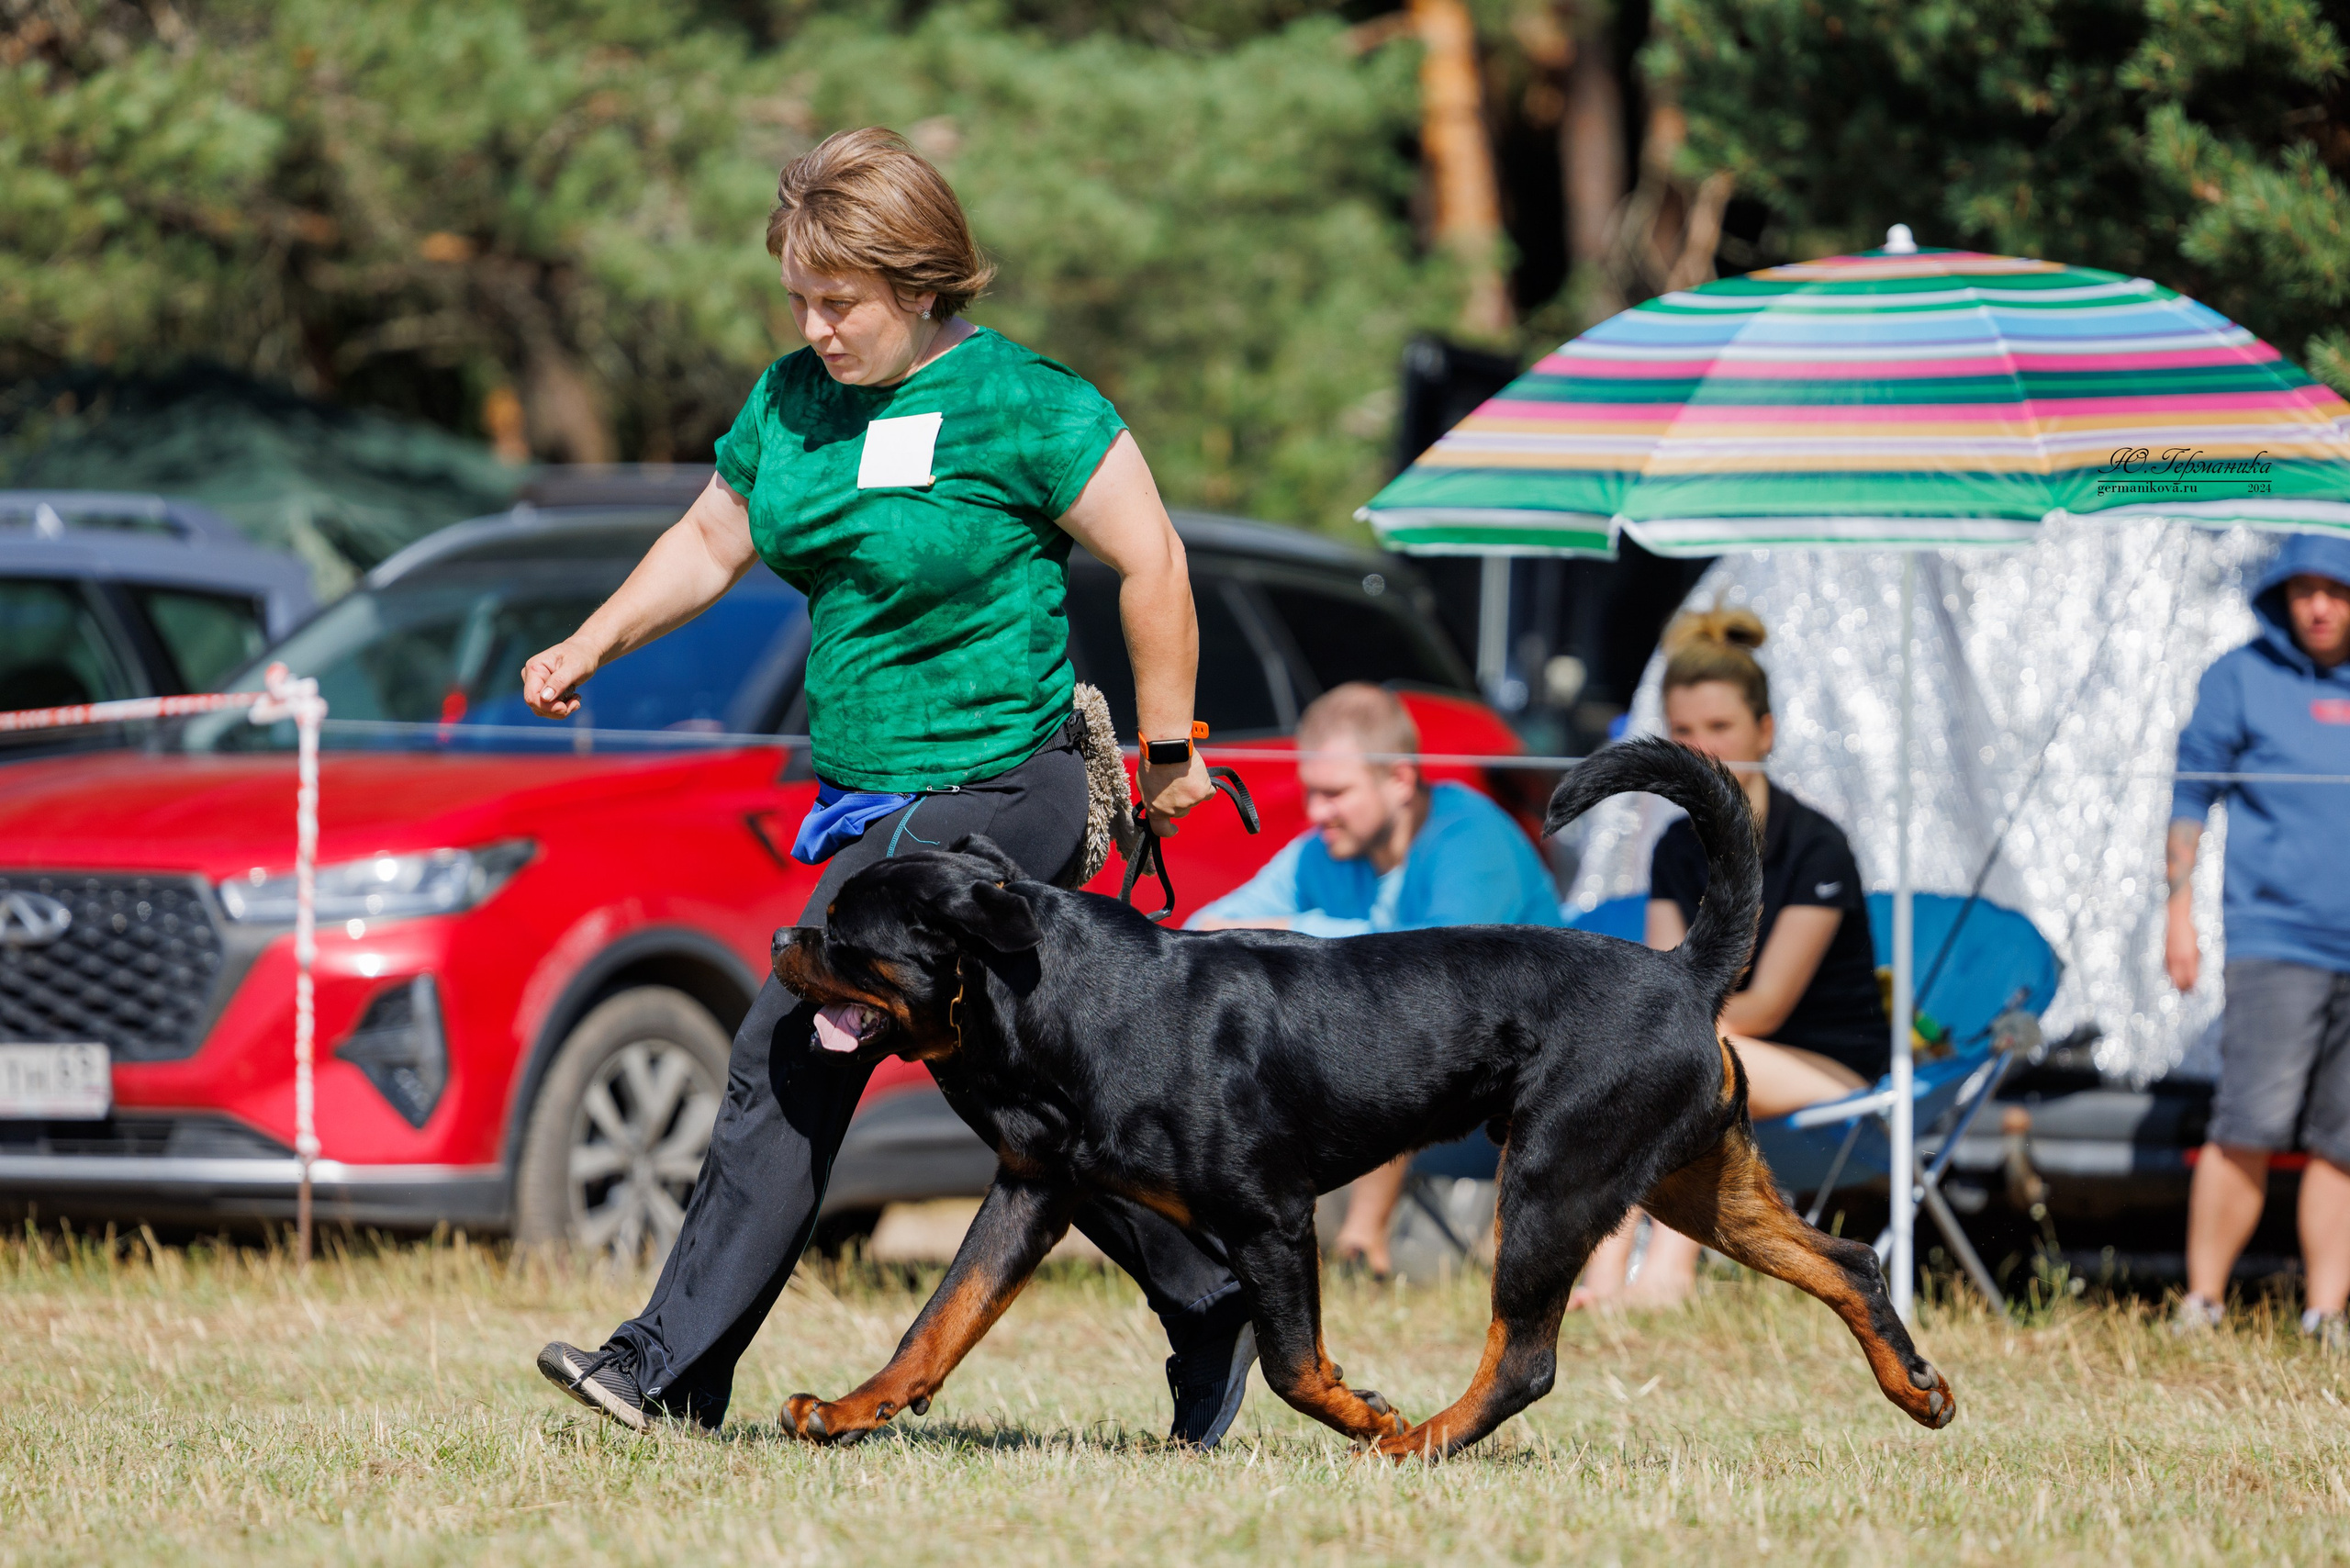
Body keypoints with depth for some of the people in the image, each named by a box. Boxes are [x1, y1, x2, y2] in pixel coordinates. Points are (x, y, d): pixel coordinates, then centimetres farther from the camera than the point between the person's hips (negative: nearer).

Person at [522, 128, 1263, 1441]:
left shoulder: (1020, 405, -13)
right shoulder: (792, 400, 9)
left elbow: (1151, 562, -10)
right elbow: (712, 541, 21)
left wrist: (1171, 751, -6)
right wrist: (590, 647, 8)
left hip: (986, 785, -8)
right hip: (871, 794, 8)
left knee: (796, 1058, -12)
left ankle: (674, 1369, -11)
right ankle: (1217, 1301, 24)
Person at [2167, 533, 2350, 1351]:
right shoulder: (2243, 679, 5)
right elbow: (2191, 794, 8)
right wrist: (2179, 909, 0)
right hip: (2275, 937, -3)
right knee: (2252, 1127, -13)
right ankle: (2201, 1306, -8)